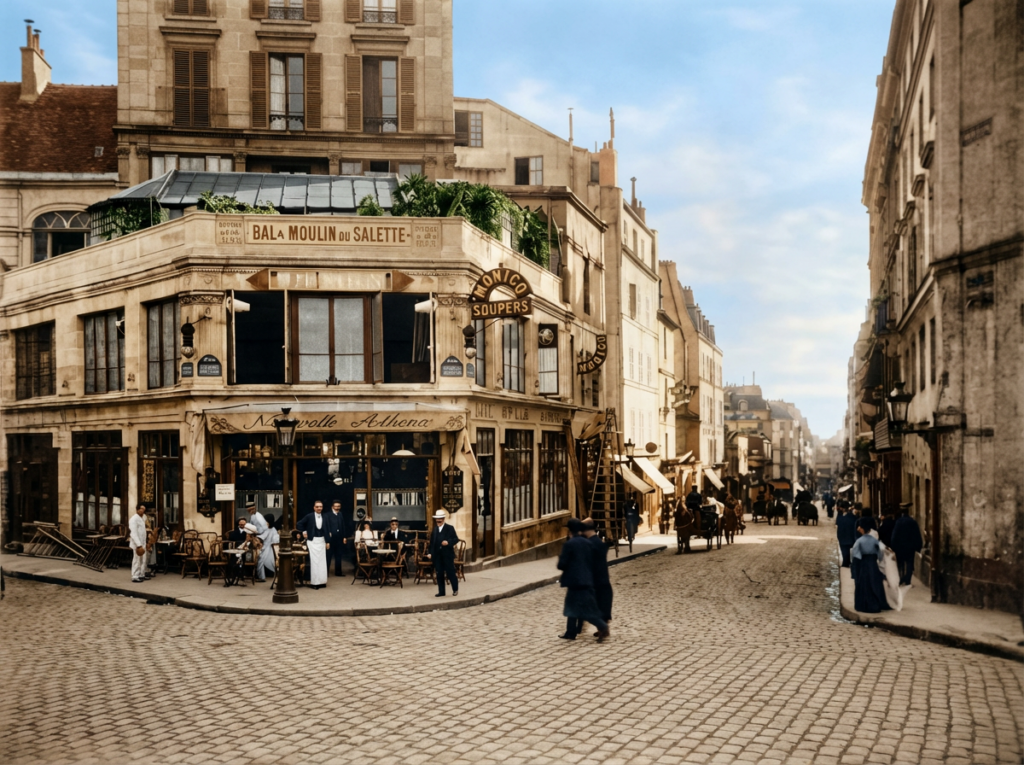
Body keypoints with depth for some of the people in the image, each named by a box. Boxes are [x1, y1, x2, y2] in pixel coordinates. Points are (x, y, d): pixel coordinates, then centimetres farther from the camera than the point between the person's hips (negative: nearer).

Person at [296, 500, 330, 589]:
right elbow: (299, 524, 1)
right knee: (314, 561, -5)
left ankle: (321, 581, 14)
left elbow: (327, 530, 6)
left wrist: (327, 542, 3)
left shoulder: (324, 518, 3)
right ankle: (314, 582, 0)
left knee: (322, 561, 5)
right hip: (312, 541, -3)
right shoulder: (309, 516, -6)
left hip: (321, 540, 3)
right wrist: (304, 532, -2)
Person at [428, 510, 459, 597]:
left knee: (450, 573, 0)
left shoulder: (450, 528, 0)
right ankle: (441, 592, 12)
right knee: (439, 574, 4)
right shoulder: (434, 529, 12)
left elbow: (456, 539, -4)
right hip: (437, 556, 4)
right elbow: (432, 542, 12)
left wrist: (448, 542, -21)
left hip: (447, 555, -4)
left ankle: (455, 589, 18)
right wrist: (430, 552, 1)